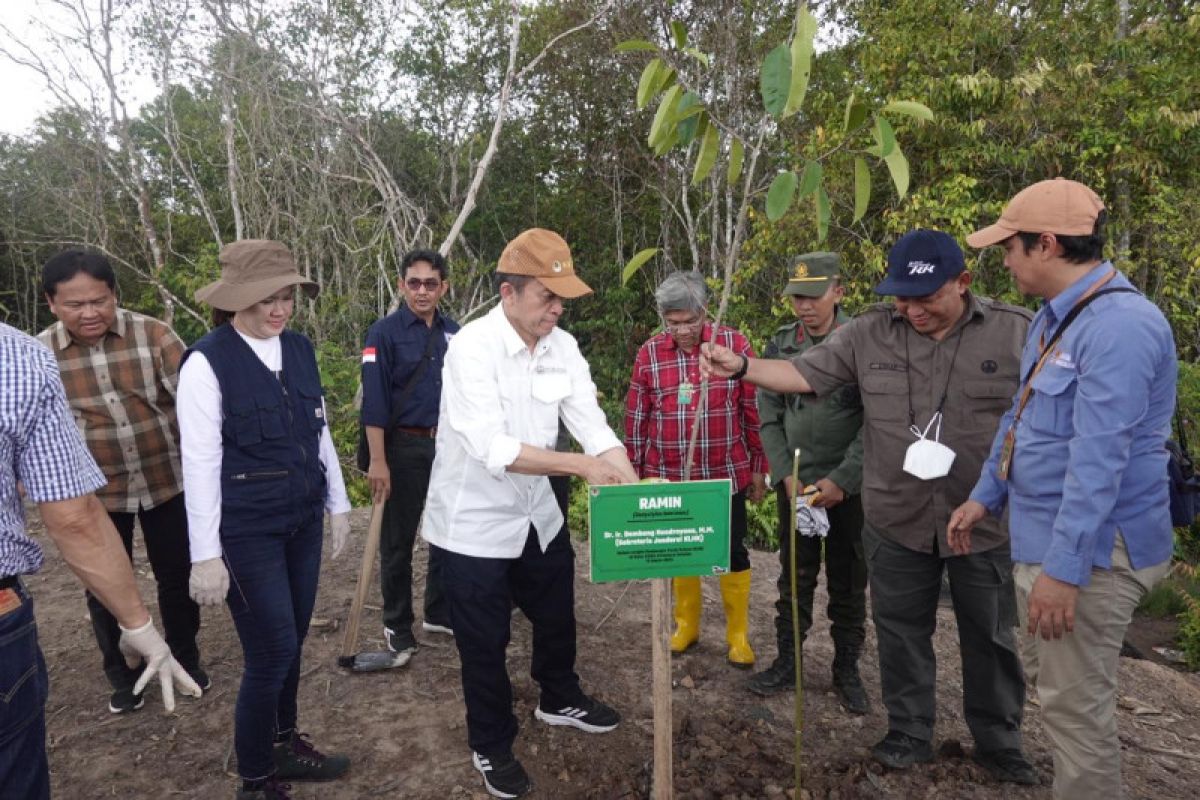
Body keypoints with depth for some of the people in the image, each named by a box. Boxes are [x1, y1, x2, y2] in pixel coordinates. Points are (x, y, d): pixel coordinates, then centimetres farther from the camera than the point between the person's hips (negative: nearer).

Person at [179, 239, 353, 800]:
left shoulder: (299, 349, 4)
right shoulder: (207, 361, -14)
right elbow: (200, 462, -14)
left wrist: (338, 503, 14)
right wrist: (206, 556, -14)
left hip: (302, 521, 6)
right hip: (247, 530, -6)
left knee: (291, 641, 17)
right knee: (272, 653, 1)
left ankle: (284, 744, 40)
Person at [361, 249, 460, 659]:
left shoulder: (454, 333, 6)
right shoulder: (385, 332, -8)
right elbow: (374, 402, -12)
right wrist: (378, 461, -16)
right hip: (405, 448, -4)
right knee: (398, 542, 7)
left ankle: (439, 613, 30)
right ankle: (397, 628, 22)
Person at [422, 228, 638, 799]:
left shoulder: (563, 347, -6)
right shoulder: (472, 348, -24)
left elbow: (594, 427, -10)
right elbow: (493, 449, -33)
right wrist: (581, 466, -36)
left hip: (538, 514, 6)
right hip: (474, 523, -6)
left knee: (557, 616, 24)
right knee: (484, 641, 10)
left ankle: (559, 700, 52)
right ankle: (491, 747, 34)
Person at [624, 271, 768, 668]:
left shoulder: (735, 344, -8)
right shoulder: (649, 353, -3)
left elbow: (753, 410, -2)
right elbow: (636, 418, 3)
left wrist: (758, 468, 1)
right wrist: (635, 474, 5)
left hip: (726, 474, -1)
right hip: (670, 477, 2)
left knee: (733, 554, 10)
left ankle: (738, 635, 28)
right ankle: (686, 624, 35)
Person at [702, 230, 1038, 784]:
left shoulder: (1016, 331, -6)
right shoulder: (869, 333, -4)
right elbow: (804, 374, -3)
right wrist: (742, 368, -16)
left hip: (988, 523, -1)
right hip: (896, 521, 1)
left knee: (990, 639, 16)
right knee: (901, 634, 15)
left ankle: (998, 742, 38)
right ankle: (909, 733, 35)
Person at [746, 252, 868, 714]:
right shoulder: (780, 345, 4)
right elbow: (769, 419, 4)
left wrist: (841, 480, -14)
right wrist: (786, 475, -6)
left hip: (849, 486, -2)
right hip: (794, 483, 3)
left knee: (848, 584, 9)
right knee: (794, 580, 12)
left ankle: (847, 670, 25)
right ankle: (786, 663, 25)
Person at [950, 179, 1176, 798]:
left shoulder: (1120, 325, -22)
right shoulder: (1052, 317, 11)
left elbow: (1098, 460, -27)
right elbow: (1021, 416, 18)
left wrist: (1063, 567, -26)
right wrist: (984, 497, 18)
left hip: (1089, 548, -10)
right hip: (1046, 537, 10)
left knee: (1074, 705, 3)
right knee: (1049, 679, 23)